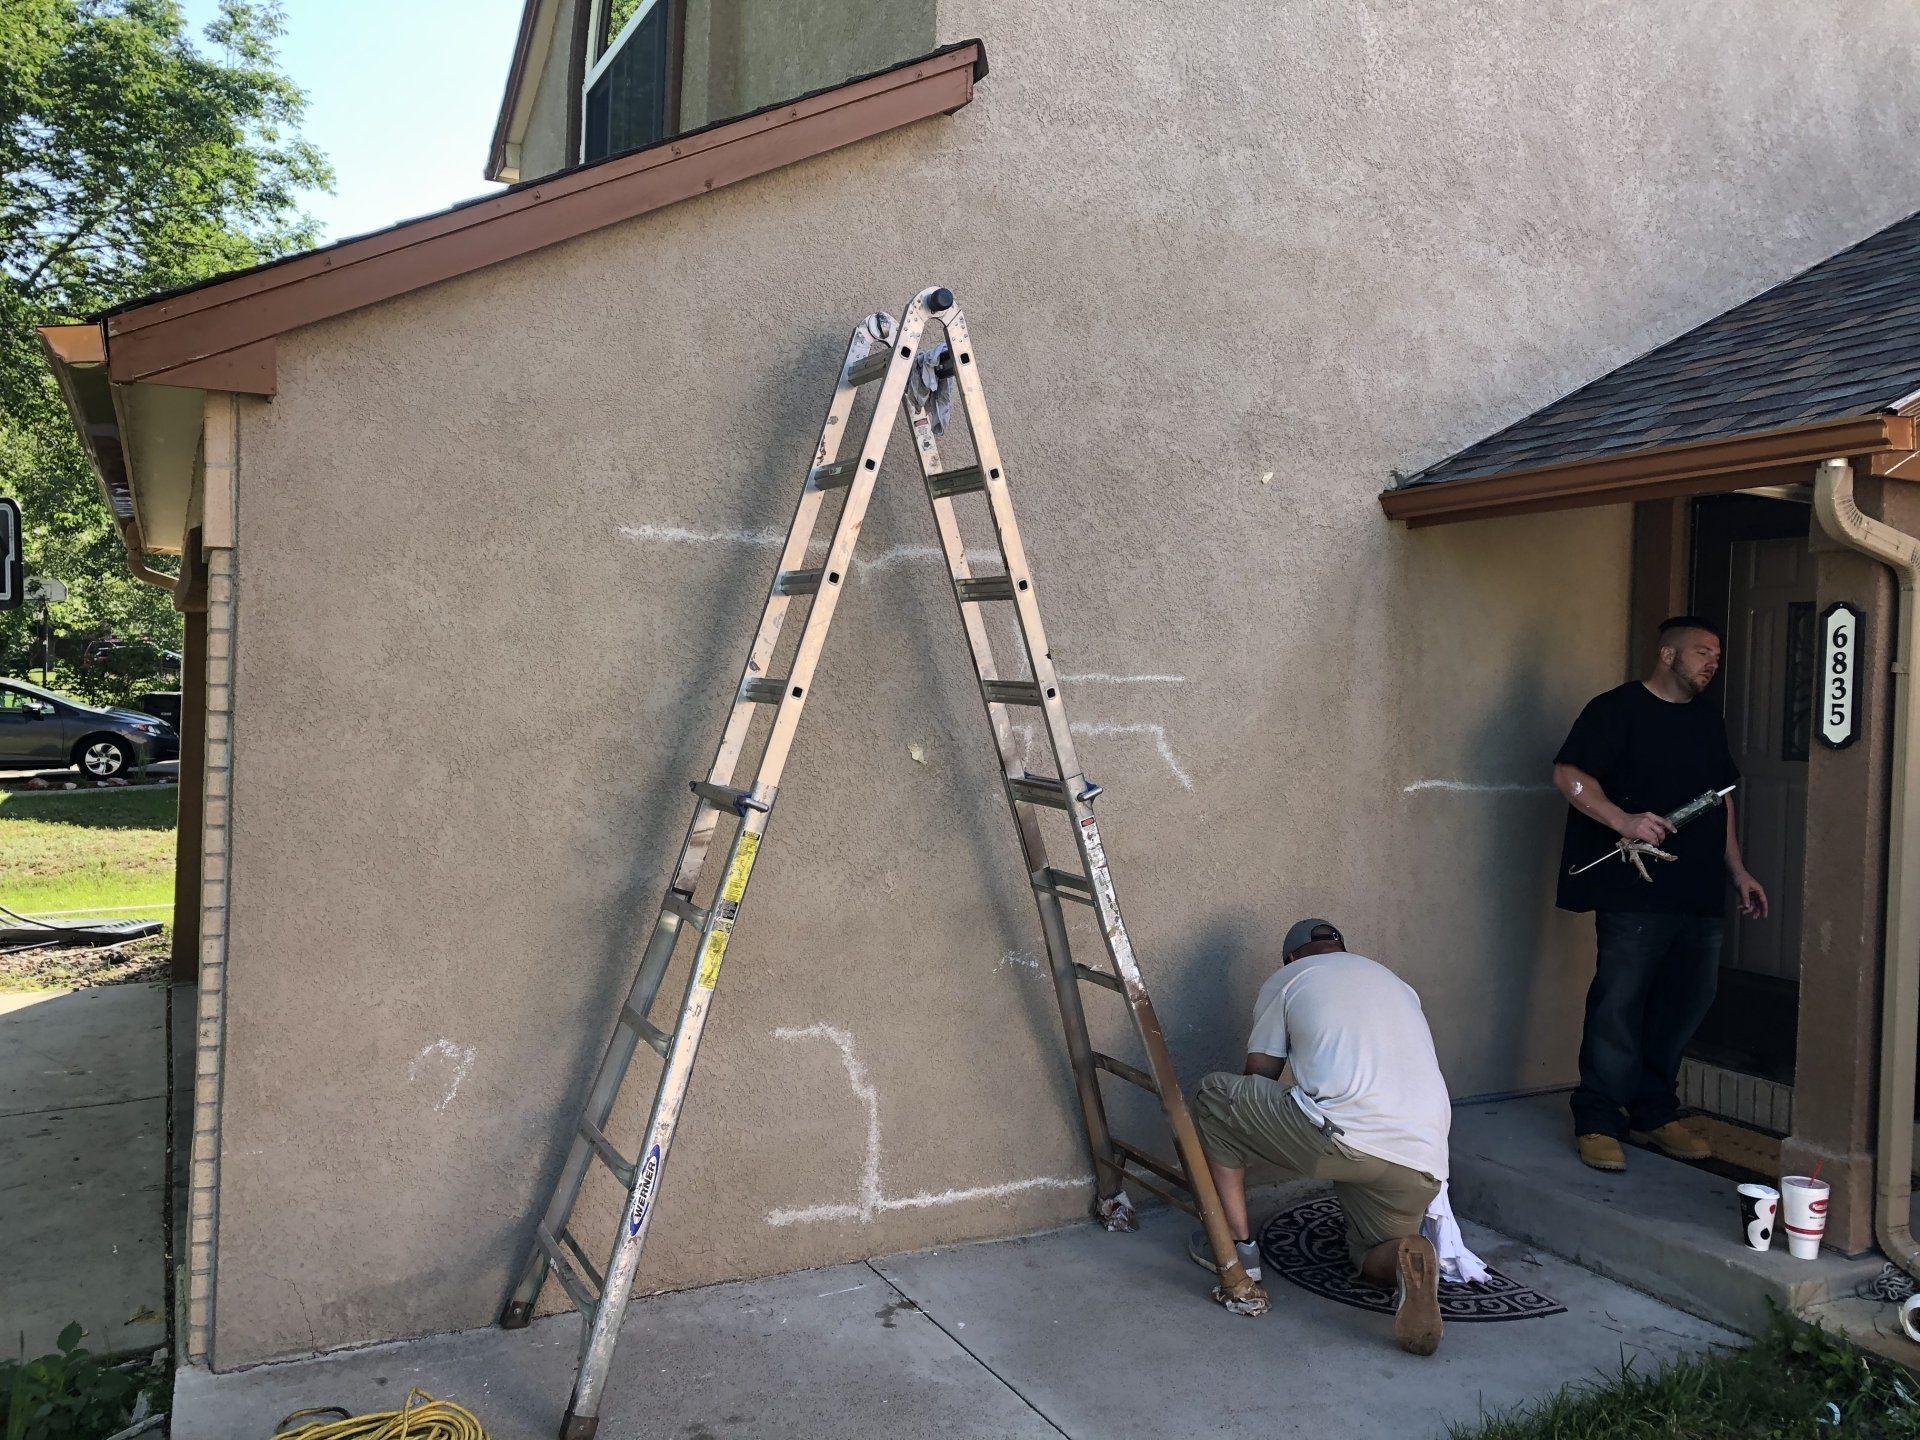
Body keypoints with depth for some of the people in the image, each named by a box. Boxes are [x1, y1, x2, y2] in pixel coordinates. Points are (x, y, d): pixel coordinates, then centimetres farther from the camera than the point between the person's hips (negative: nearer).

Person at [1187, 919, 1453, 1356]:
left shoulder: (1286, 979, 17)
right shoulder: (1397, 983, 32)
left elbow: (1258, 1078, 20)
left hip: (1340, 1135, -5)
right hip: (1422, 1161, 5)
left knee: (1214, 1095, 16)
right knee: (1374, 1255, 29)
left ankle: (1237, 1245, 17)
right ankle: (1407, 1261, -8)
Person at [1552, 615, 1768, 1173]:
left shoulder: (1708, 720, 21)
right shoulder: (1616, 709, -2)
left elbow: (1722, 799, 27)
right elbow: (1568, 774, -12)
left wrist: (1737, 871, 23)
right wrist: (1623, 820, -23)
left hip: (1700, 895, 8)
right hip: (1635, 891, -7)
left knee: (1688, 1000, 10)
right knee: (1619, 1004, -7)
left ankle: (1654, 1113, 23)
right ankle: (1598, 1122, 1)